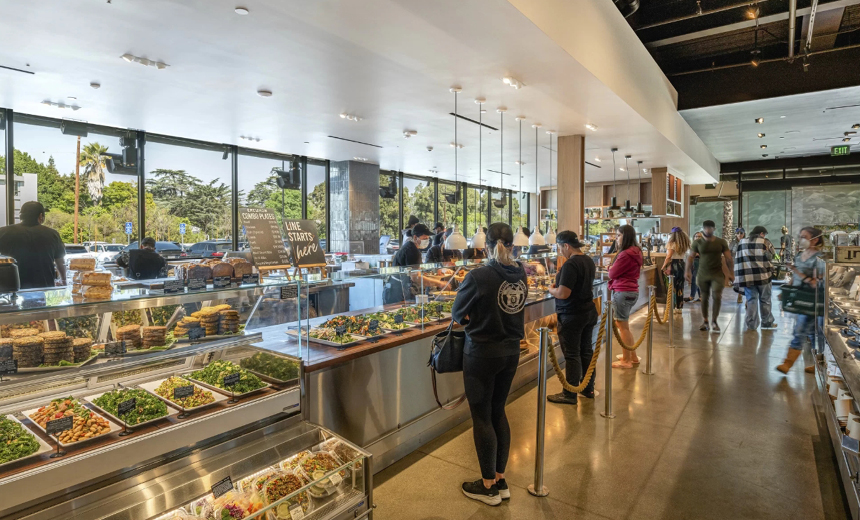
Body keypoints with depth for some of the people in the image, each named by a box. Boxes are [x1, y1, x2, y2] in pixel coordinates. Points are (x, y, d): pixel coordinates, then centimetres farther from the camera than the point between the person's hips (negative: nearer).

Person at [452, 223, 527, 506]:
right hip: (511, 352, 6)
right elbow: (513, 309, 6)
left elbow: (457, 314, -7)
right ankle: (500, 480, 31)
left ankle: (488, 486, 23)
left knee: (482, 417, 9)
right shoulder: (521, 275, 0)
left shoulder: (478, 276, -18)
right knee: (498, 412, 19)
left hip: (482, 354, -6)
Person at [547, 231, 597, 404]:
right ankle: (589, 389, 29)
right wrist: (560, 283, 13)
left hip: (572, 316, -9)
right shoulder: (589, 260, 7)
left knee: (572, 355, 0)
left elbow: (563, 294, -25)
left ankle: (570, 395, 10)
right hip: (589, 312, 9)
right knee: (586, 350, 17)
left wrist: (551, 289, -5)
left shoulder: (570, 264, -22)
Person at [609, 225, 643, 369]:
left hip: (623, 292, -10)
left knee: (622, 326, 0)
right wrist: (614, 268, 1)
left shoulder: (626, 254, -20)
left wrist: (611, 267, 9)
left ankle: (626, 360, 9)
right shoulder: (636, 252, 12)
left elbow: (612, 273, -12)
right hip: (631, 291, 10)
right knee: (624, 325, 18)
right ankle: (633, 357, 26)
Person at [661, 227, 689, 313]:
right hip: (681, 265, 6)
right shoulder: (685, 245, 9)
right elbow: (682, 255, 3)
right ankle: (679, 307, 17)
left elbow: (668, 257, -16)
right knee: (680, 287, 12)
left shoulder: (672, 244, -10)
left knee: (672, 287, 1)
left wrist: (663, 266, -9)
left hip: (673, 265, -6)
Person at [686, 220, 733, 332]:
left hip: (717, 274, -1)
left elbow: (729, 259, 2)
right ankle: (705, 322, 15)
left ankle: (714, 321, 6)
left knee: (716, 296, -11)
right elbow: (690, 258, 2)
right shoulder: (697, 243, 2)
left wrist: (731, 272, -3)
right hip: (702, 275, 1)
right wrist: (688, 271, -6)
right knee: (704, 298, 5)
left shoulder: (721, 242, 1)